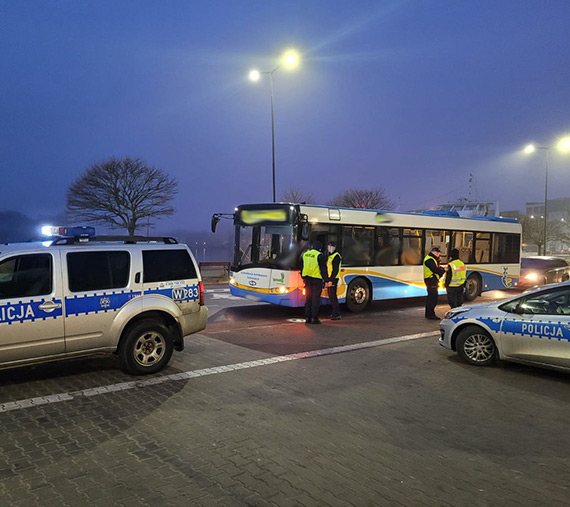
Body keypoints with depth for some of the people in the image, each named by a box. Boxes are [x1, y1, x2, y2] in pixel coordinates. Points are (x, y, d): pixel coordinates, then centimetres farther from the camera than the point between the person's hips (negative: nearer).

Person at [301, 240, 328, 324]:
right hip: (316, 279, -5)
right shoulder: (319, 256, -8)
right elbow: (323, 269, -8)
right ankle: (314, 318, -2)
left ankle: (307, 318, 11)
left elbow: (301, 268, 16)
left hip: (307, 279, 5)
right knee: (315, 298, -1)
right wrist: (325, 279, -2)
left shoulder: (305, 254, 10)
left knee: (308, 298, 11)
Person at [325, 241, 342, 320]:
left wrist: (331, 280, -22)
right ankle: (333, 313, 21)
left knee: (333, 296, -10)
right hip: (329, 279, 10)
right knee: (331, 296, 14)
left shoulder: (336, 256, -11)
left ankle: (337, 315, -8)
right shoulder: (329, 256, 19)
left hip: (333, 279, -10)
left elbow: (335, 270, -18)